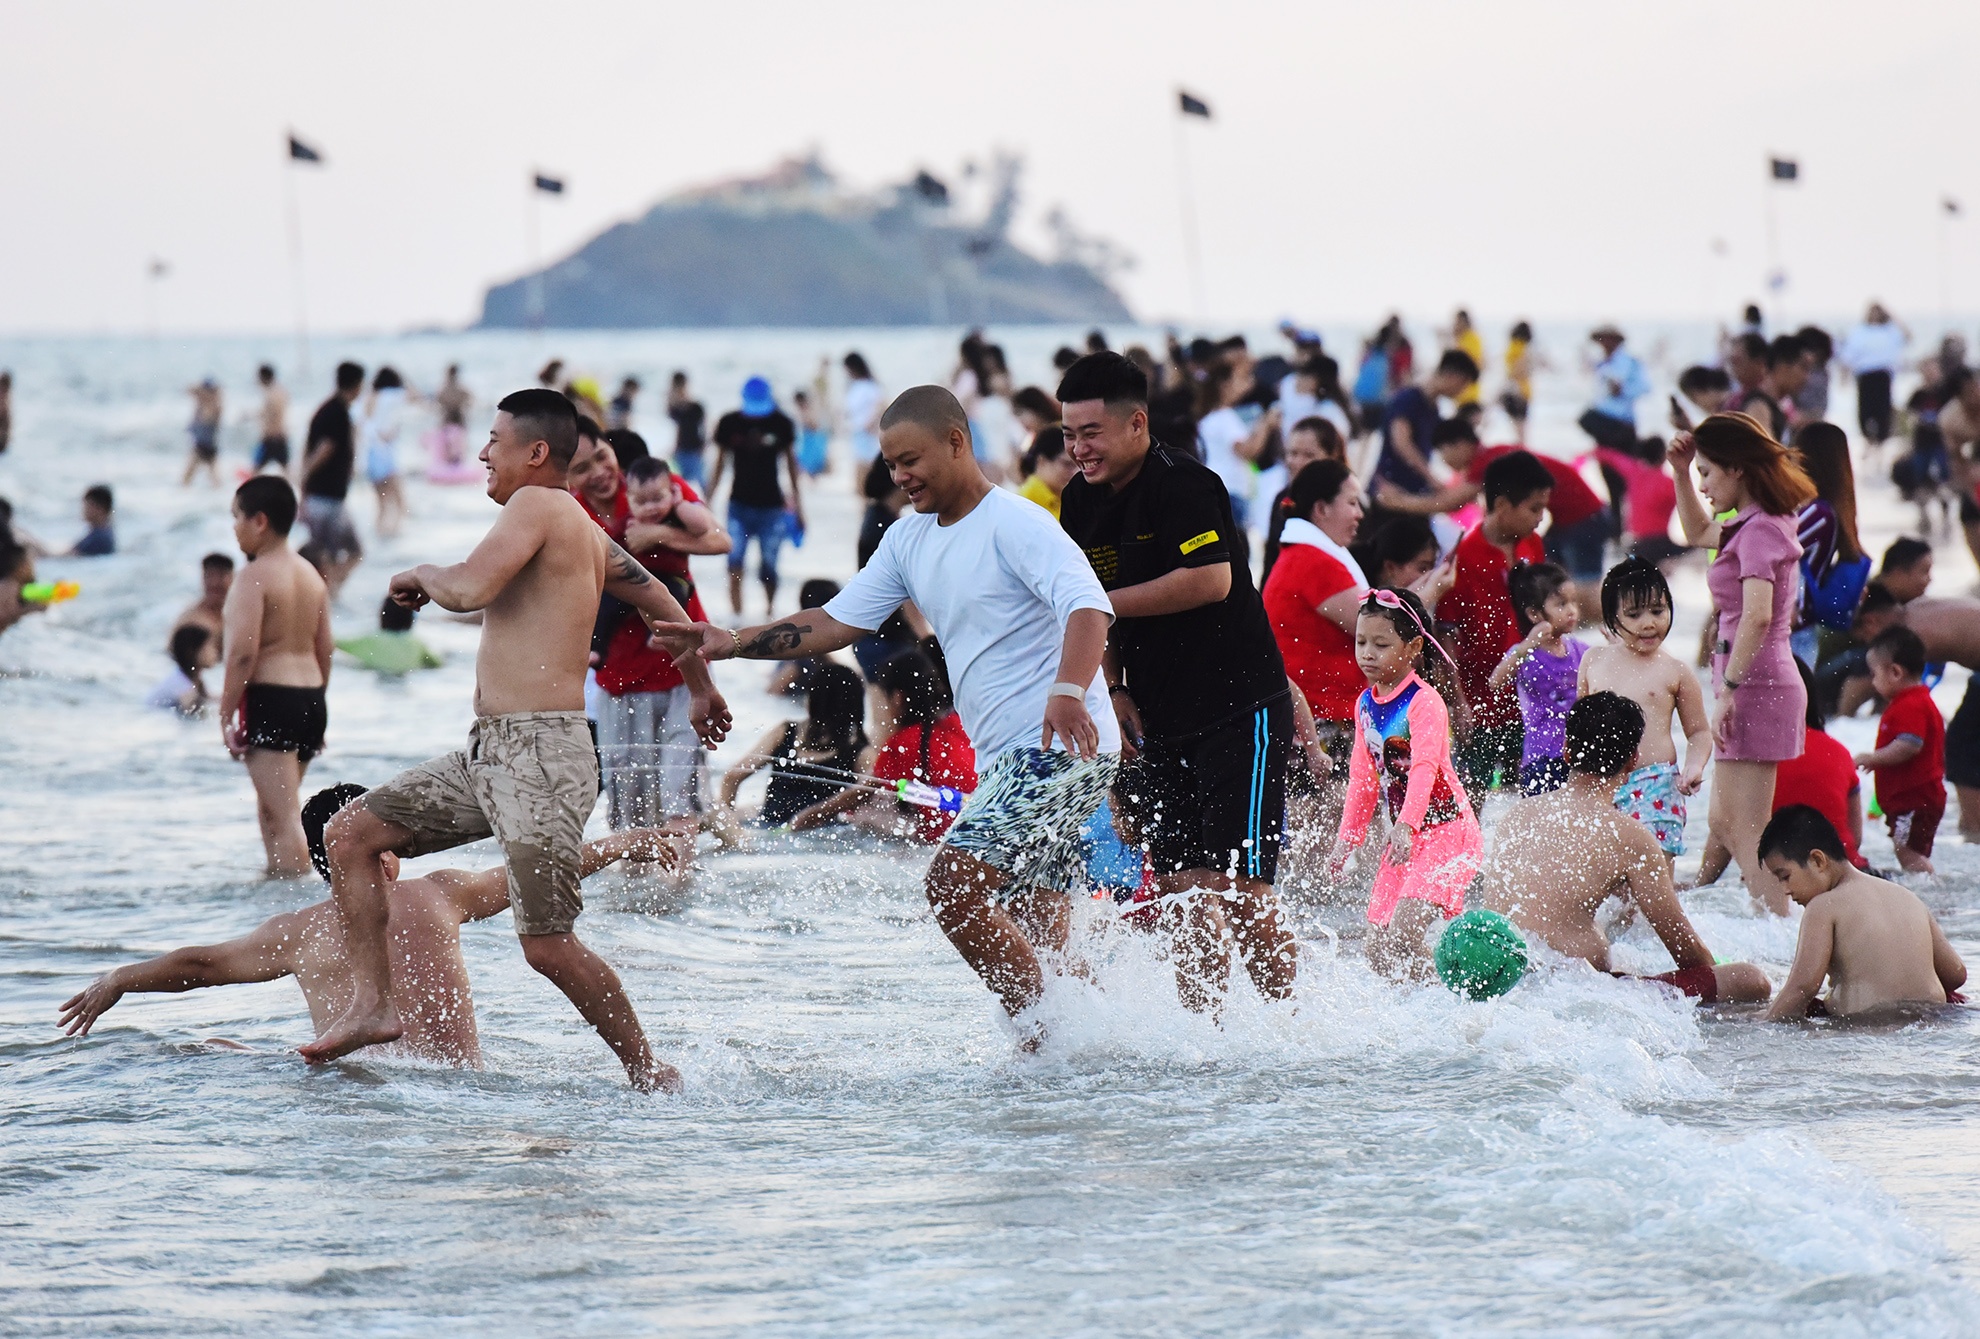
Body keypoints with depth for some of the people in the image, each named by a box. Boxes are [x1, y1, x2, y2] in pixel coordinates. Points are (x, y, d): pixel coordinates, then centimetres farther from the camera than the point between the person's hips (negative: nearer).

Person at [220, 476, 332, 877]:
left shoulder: (253, 577, -13)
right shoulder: (311, 575, 13)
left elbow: (243, 653, -19)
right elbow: (324, 650, 16)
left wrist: (226, 715, -13)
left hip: (269, 698, -9)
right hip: (310, 697, 9)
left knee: (283, 815, -9)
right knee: (272, 805, 23)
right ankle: (277, 874, 31)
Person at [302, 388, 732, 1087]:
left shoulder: (537, 505, -9)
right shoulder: (585, 535, 19)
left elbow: (469, 589, -23)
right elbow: (663, 603, 30)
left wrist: (422, 576, 0)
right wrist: (703, 691, 43)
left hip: (540, 752, -10)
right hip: (489, 753, 10)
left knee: (547, 945, -11)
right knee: (351, 831, 8)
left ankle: (648, 1072, 2)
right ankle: (375, 1000, 8)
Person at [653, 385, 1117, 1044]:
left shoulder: (1015, 525, -12)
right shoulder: (910, 539, 15)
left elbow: (1088, 606, -26)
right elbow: (836, 623, 15)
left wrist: (1068, 691, -43)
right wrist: (733, 643, 3)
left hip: (1066, 744, -10)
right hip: (1007, 757, 10)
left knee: (952, 884, -19)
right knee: (1036, 926, 9)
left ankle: (1046, 1031, -14)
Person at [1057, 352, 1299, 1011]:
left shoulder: (1185, 485, -15)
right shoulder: (1081, 502, 9)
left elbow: (1211, 581, -26)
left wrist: (1108, 604, -20)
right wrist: (1112, 689, 6)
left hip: (1241, 713, -8)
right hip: (1162, 722, 8)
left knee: (1238, 884, -10)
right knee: (1181, 884, 3)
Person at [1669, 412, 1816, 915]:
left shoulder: (1760, 530, -16)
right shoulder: (1763, 522, 14)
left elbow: (1758, 616, -28)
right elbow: (1698, 531, 35)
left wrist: (1728, 690, -28)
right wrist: (1681, 472, 22)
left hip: (1755, 684, -10)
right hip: (1756, 685, 10)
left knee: (1748, 832, -9)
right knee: (1725, 823, 16)